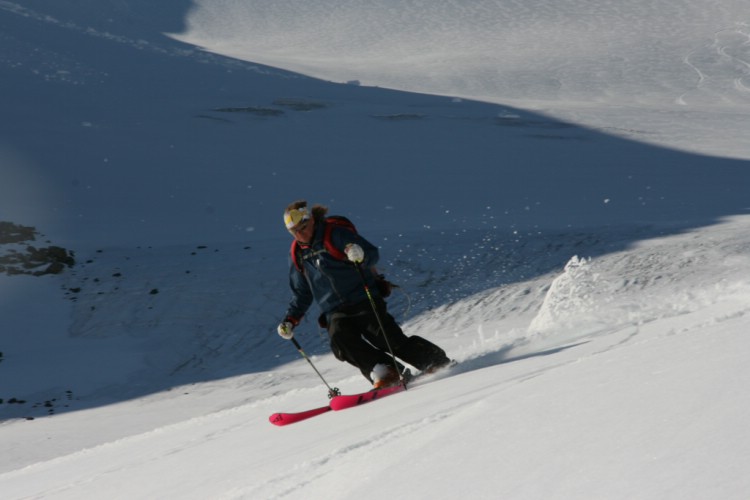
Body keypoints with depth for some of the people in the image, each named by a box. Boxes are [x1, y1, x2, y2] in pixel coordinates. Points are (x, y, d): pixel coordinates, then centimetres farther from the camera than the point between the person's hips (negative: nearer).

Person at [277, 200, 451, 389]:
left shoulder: (335, 233, -7)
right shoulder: (298, 254, 10)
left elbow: (373, 253, -12)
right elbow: (301, 294, 22)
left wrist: (361, 255, -35)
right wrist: (290, 319, 11)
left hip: (365, 301, -4)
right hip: (337, 314, 4)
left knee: (390, 340, -16)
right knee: (340, 338, -26)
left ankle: (439, 362, -2)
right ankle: (383, 372, -28)